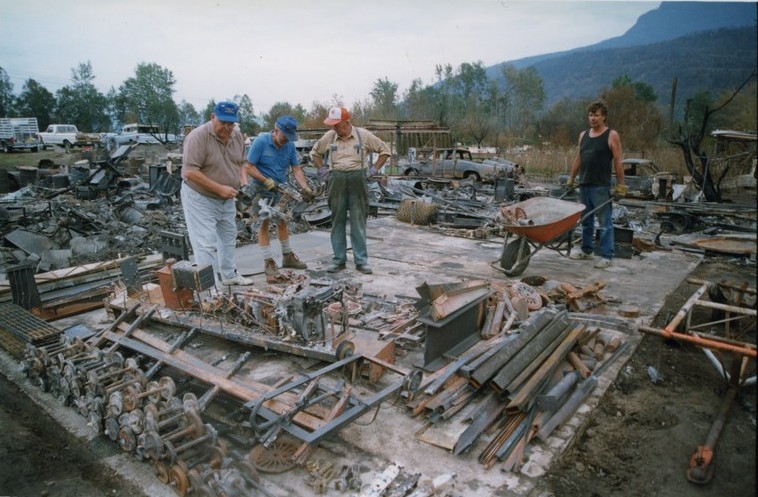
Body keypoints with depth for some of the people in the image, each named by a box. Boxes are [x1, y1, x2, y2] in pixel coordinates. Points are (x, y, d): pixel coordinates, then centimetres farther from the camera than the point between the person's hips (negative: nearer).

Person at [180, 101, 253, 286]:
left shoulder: (237, 135, -2)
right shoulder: (198, 137, -23)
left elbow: (241, 162, 12)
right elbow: (190, 172, -26)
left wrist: (244, 180, -8)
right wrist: (219, 188, -28)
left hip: (227, 198, 8)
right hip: (200, 198, -7)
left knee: (228, 237, 19)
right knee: (206, 244, -8)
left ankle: (229, 275, 36)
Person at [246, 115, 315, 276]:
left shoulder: (290, 145, -3)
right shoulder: (260, 142, -16)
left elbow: (296, 169, -2)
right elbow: (249, 167, -15)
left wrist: (305, 188, -16)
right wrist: (266, 180, -25)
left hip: (281, 189, 5)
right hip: (262, 189, -5)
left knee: (283, 221, 14)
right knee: (264, 223, -2)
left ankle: (287, 256, 27)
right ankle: (268, 261, 5)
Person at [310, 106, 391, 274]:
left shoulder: (363, 135, -2)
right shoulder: (329, 136, 4)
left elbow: (384, 150, 8)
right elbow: (314, 152, 20)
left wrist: (375, 168, 0)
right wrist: (322, 168, 8)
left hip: (358, 180, -2)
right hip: (337, 181, 2)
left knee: (358, 221, 0)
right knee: (337, 221, 5)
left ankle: (361, 260, 6)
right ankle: (339, 260, 13)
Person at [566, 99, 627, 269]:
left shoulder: (611, 136, -4)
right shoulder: (583, 135, 13)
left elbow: (617, 162, -6)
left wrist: (620, 185, -10)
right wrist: (571, 179, 16)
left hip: (601, 186, -6)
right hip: (584, 184, 6)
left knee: (604, 222, -3)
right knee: (586, 220, 15)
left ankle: (607, 257, 0)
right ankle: (587, 250, 27)